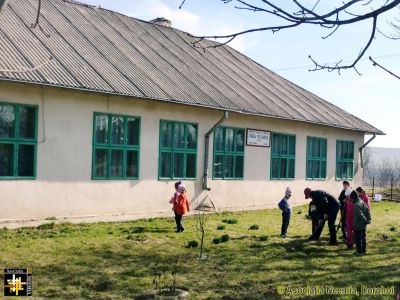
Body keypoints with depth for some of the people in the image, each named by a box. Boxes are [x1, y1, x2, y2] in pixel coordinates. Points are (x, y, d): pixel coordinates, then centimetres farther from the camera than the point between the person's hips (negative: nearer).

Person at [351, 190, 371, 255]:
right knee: (363, 237, 15)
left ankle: (359, 251, 6)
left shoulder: (356, 205, -20)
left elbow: (360, 215, -24)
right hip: (364, 225, 8)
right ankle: (364, 251, 22)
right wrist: (368, 219, 5)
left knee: (358, 238, 2)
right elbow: (368, 210, 6)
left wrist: (365, 220, -11)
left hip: (358, 225, -8)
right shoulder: (362, 202, 5)